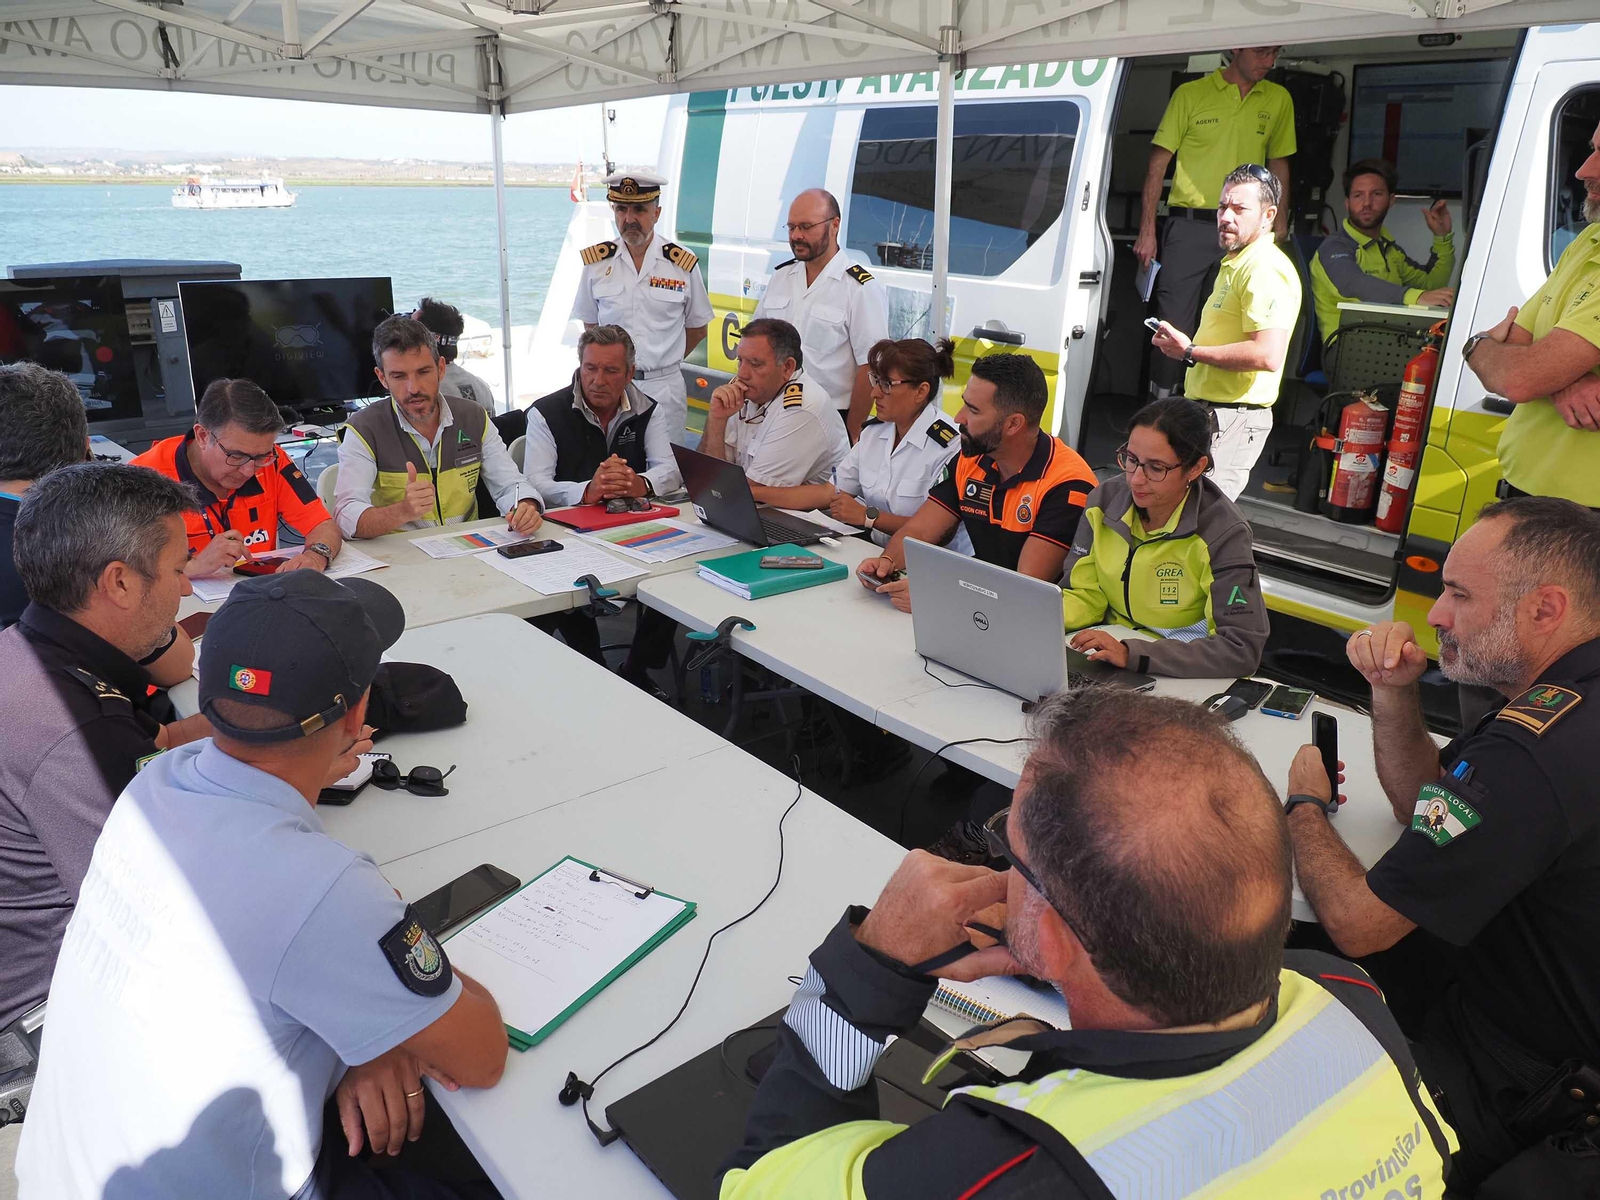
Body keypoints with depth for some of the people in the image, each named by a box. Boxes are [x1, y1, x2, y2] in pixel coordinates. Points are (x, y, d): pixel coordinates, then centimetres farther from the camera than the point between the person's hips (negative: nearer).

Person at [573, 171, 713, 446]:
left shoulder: (683, 264, -4)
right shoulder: (596, 261, 1)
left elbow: (697, 330, 8)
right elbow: (590, 325, 12)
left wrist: (662, 361, 9)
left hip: (664, 386, -1)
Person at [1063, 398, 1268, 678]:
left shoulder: (1223, 534, -16)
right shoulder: (1105, 501, -2)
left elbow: (1242, 649, -22)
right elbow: (1083, 596, 2)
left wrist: (1132, 654, -32)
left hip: (1185, 679, -3)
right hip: (1107, 664, 4)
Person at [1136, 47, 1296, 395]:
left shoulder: (1279, 100, 12)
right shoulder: (1191, 94, 2)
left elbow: (1279, 164, 18)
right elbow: (1158, 163, 1)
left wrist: (1279, 223, 7)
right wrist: (1147, 230, -6)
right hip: (1188, 226, -3)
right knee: (1174, 323, -4)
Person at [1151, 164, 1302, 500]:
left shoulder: (1266, 270, -14)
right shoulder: (1235, 263, 21)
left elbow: (1267, 355, -26)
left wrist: (1190, 352, -17)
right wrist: (1179, 344, 17)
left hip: (1234, 418, -11)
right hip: (1210, 410, 11)